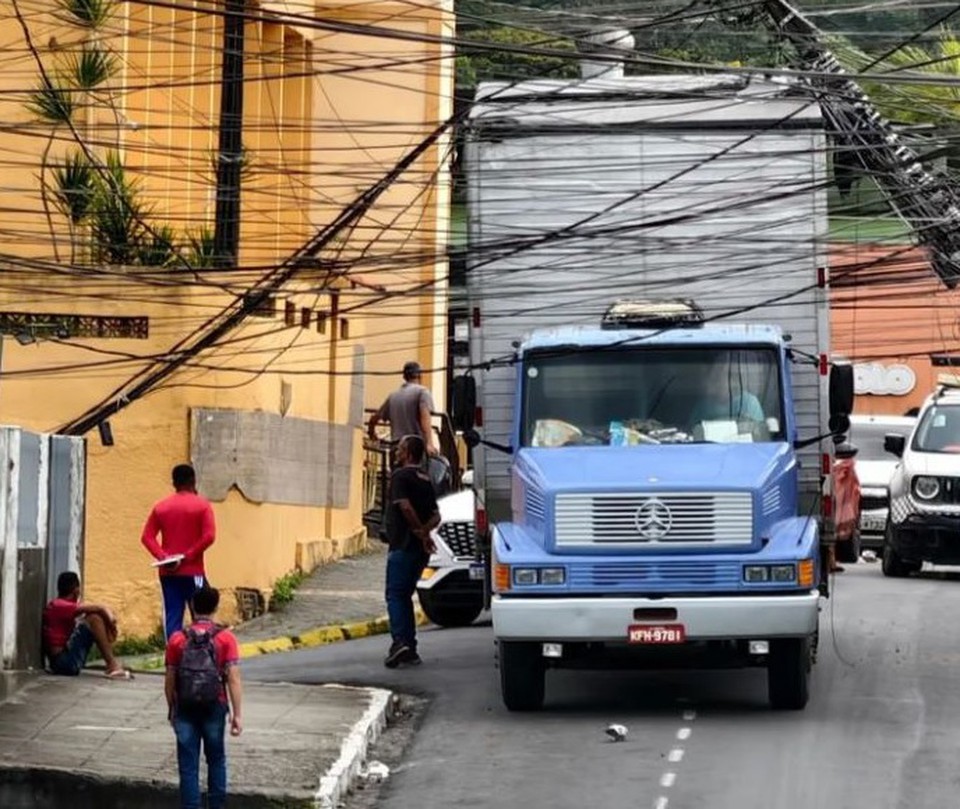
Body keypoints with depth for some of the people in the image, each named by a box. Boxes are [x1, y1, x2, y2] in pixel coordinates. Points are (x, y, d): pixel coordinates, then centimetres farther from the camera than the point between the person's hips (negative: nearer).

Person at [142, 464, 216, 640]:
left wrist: (162, 557, -8)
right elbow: (209, 537, -14)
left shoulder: (161, 507, 7)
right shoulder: (202, 505, -3)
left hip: (168, 573, 3)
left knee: (172, 617, 3)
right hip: (193, 572, -3)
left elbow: (147, 537, 0)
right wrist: (188, 556, -10)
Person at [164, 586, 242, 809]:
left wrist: (171, 710, 15)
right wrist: (237, 715, -7)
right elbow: (233, 679, -10)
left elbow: (170, 680, 2)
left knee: (188, 766, 4)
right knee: (216, 761, 17)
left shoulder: (177, 639, -2)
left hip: (185, 709, 0)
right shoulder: (226, 638, -6)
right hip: (214, 708, 0)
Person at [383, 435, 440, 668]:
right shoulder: (425, 481, 18)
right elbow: (436, 516, 14)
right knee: (405, 595, 14)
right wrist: (424, 531, -4)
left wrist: (421, 533, -13)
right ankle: (409, 647, 11)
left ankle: (399, 640, -26)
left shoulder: (400, 476, -8)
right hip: (420, 550, 8)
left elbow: (406, 507, -21)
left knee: (395, 595, -9)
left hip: (403, 546, -8)